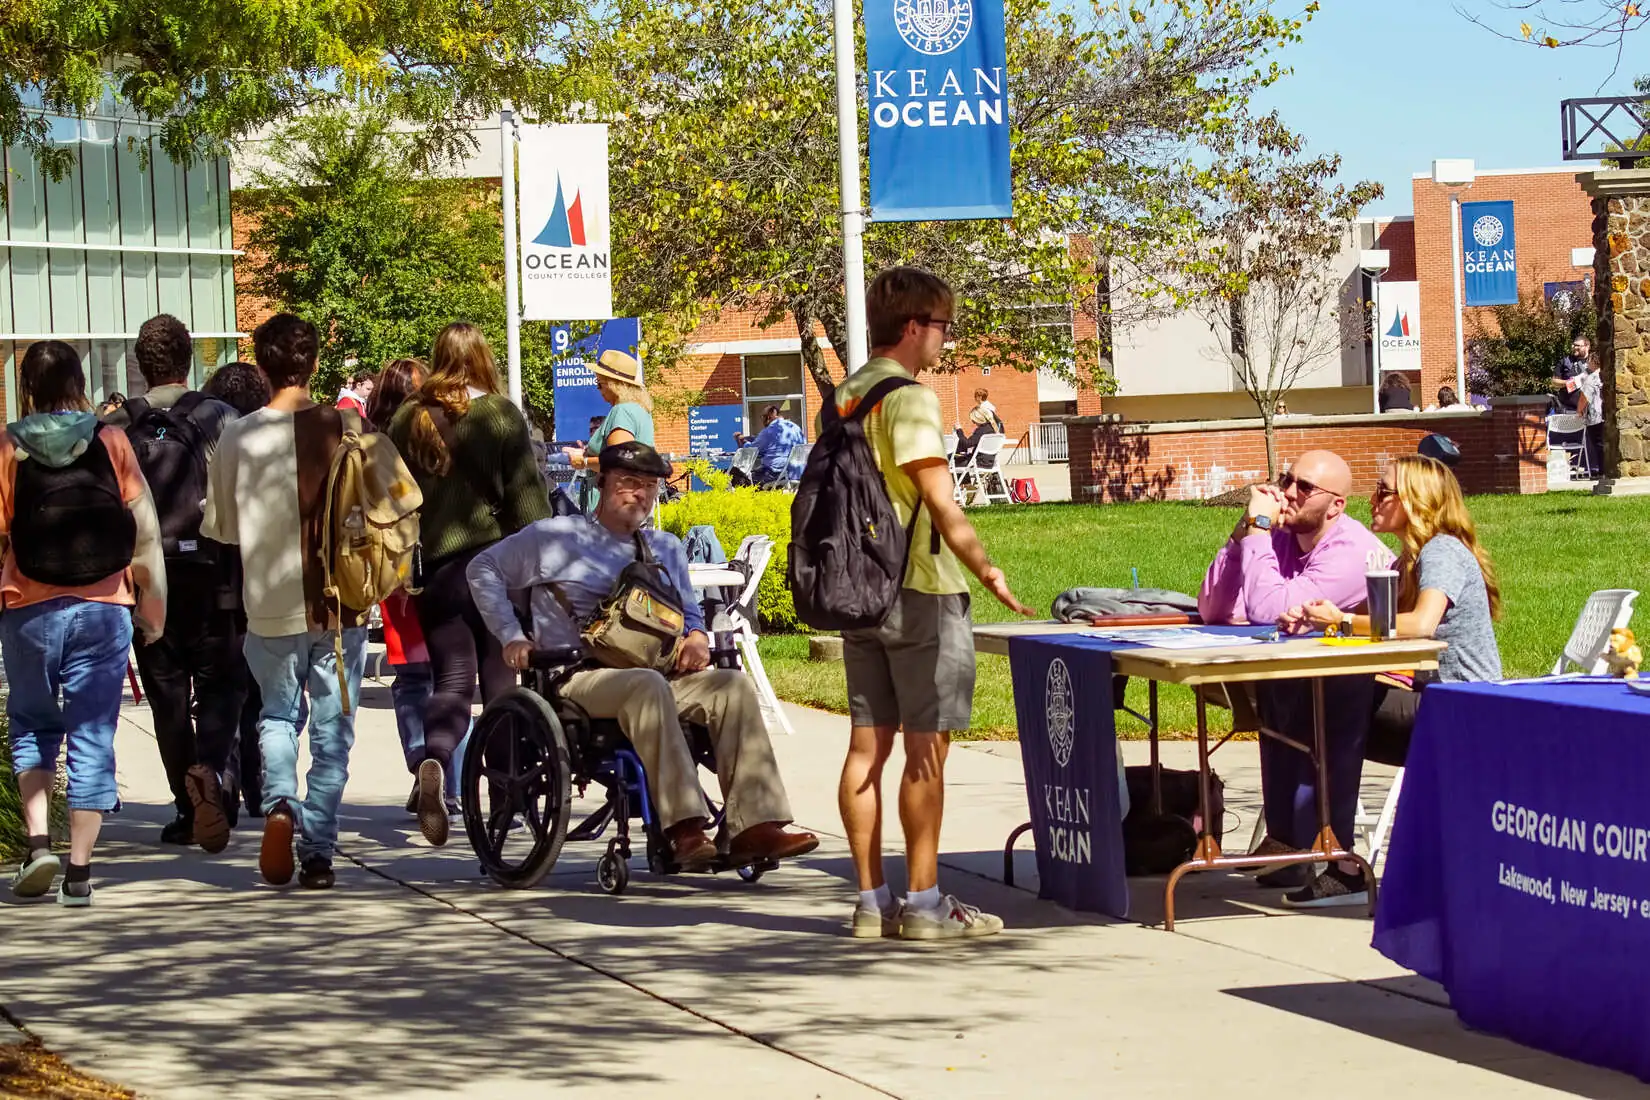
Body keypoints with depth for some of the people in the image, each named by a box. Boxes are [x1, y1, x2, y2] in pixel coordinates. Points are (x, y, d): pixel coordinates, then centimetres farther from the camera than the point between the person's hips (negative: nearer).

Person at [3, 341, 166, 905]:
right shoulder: (110, 442, -1)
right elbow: (146, 530, -1)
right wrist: (154, 602, 8)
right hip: (102, 607, 0)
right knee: (92, 736, 6)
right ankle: (79, 869, 6)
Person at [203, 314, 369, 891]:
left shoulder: (239, 436, -4)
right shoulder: (346, 426, -7)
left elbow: (218, 526, 5)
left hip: (271, 606, 1)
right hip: (340, 602, -1)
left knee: (277, 716, 19)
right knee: (332, 731, 8)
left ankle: (280, 803, -7)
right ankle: (317, 852, 6)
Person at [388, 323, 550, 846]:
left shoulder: (408, 420, 5)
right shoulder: (501, 415, -3)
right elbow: (527, 495, -4)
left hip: (434, 563, 2)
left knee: (451, 679, 1)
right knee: (501, 676, 10)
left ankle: (433, 760, -26)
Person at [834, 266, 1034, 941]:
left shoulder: (844, 397, 12)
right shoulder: (908, 399, -14)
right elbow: (938, 500, -21)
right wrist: (985, 569, -20)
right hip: (920, 590, -8)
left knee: (868, 745, 8)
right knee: (926, 747, -4)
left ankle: (872, 901, 10)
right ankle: (924, 904, -2)